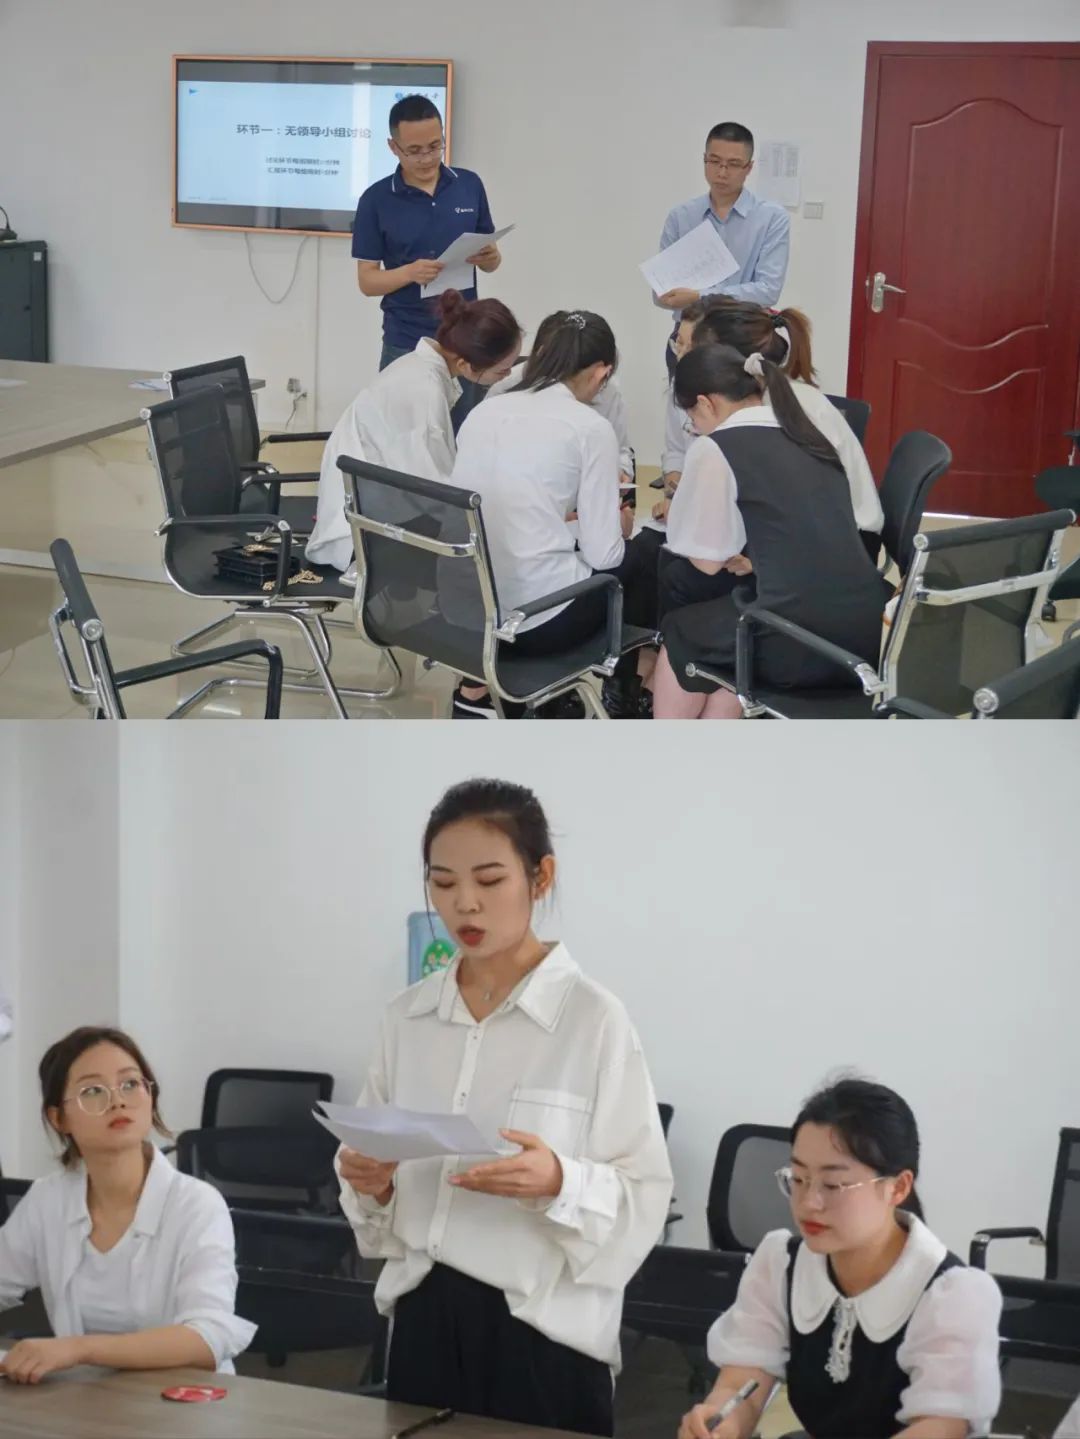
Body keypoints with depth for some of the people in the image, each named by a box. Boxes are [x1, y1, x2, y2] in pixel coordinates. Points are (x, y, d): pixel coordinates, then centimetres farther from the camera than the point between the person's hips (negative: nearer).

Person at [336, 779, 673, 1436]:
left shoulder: (594, 1018, -8)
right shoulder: (408, 1017, 7)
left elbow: (644, 1198, -9)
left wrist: (559, 1184, -26)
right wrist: (370, 1184, -7)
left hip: (543, 1331, -4)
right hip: (425, 1322, 4)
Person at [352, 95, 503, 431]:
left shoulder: (470, 186, 3)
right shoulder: (376, 199, -5)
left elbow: (491, 262, 10)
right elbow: (367, 280, -4)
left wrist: (488, 257, -14)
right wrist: (410, 272, -23)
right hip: (405, 345, -2)